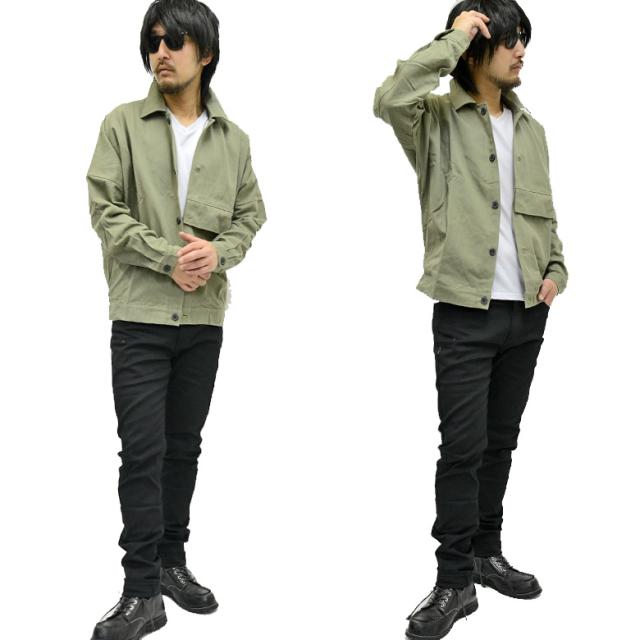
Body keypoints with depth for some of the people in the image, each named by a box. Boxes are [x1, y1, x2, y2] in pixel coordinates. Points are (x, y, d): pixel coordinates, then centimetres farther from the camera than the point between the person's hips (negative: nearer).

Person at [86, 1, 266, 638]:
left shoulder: (233, 138, 9)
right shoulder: (123, 124, 0)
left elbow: (249, 216, 10)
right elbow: (105, 209, -6)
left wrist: (219, 252, -11)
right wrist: (169, 256, -16)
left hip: (204, 317, 3)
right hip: (140, 315, -3)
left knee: (184, 446, 12)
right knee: (143, 450, -5)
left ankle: (171, 561, 27)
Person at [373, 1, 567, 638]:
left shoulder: (530, 128, 12)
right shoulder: (437, 120, -5)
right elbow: (388, 99, -28)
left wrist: (557, 269, 3)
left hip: (527, 313, 6)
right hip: (465, 314, -5)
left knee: (501, 440, 15)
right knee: (463, 446, -4)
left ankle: (486, 554, 29)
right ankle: (455, 581, 8)